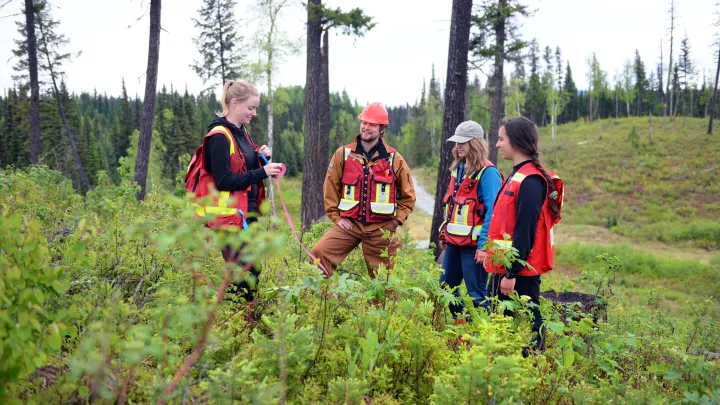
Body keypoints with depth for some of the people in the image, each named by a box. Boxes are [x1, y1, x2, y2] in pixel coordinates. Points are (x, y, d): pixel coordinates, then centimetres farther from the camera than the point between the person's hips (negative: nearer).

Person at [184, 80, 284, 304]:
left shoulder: (241, 132, 13)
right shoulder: (220, 136, -14)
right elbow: (224, 181, -19)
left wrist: (260, 156, 1)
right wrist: (262, 172, -20)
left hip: (248, 212, 9)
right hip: (230, 216, -9)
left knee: (252, 270, 12)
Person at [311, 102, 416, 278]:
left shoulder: (394, 159, 2)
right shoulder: (343, 154, 2)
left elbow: (408, 195, 11)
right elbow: (330, 188, 7)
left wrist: (396, 221, 2)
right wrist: (336, 216, 0)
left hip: (381, 228, 0)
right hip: (349, 223, 0)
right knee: (319, 252, -21)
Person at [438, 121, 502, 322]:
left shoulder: (487, 172, -13)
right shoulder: (458, 169, 13)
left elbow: (492, 211, -17)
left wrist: (484, 245, -20)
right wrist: (444, 234, 17)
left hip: (473, 244, -9)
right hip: (454, 242, 9)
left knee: (477, 293, -2)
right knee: (445, 288, 16)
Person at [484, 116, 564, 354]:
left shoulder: (530, 181, -17)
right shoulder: (517, 175, 15)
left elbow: (524, 232, -22)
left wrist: (512, 273, -22)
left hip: (520, 272, -10)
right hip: (505, 267, 10)